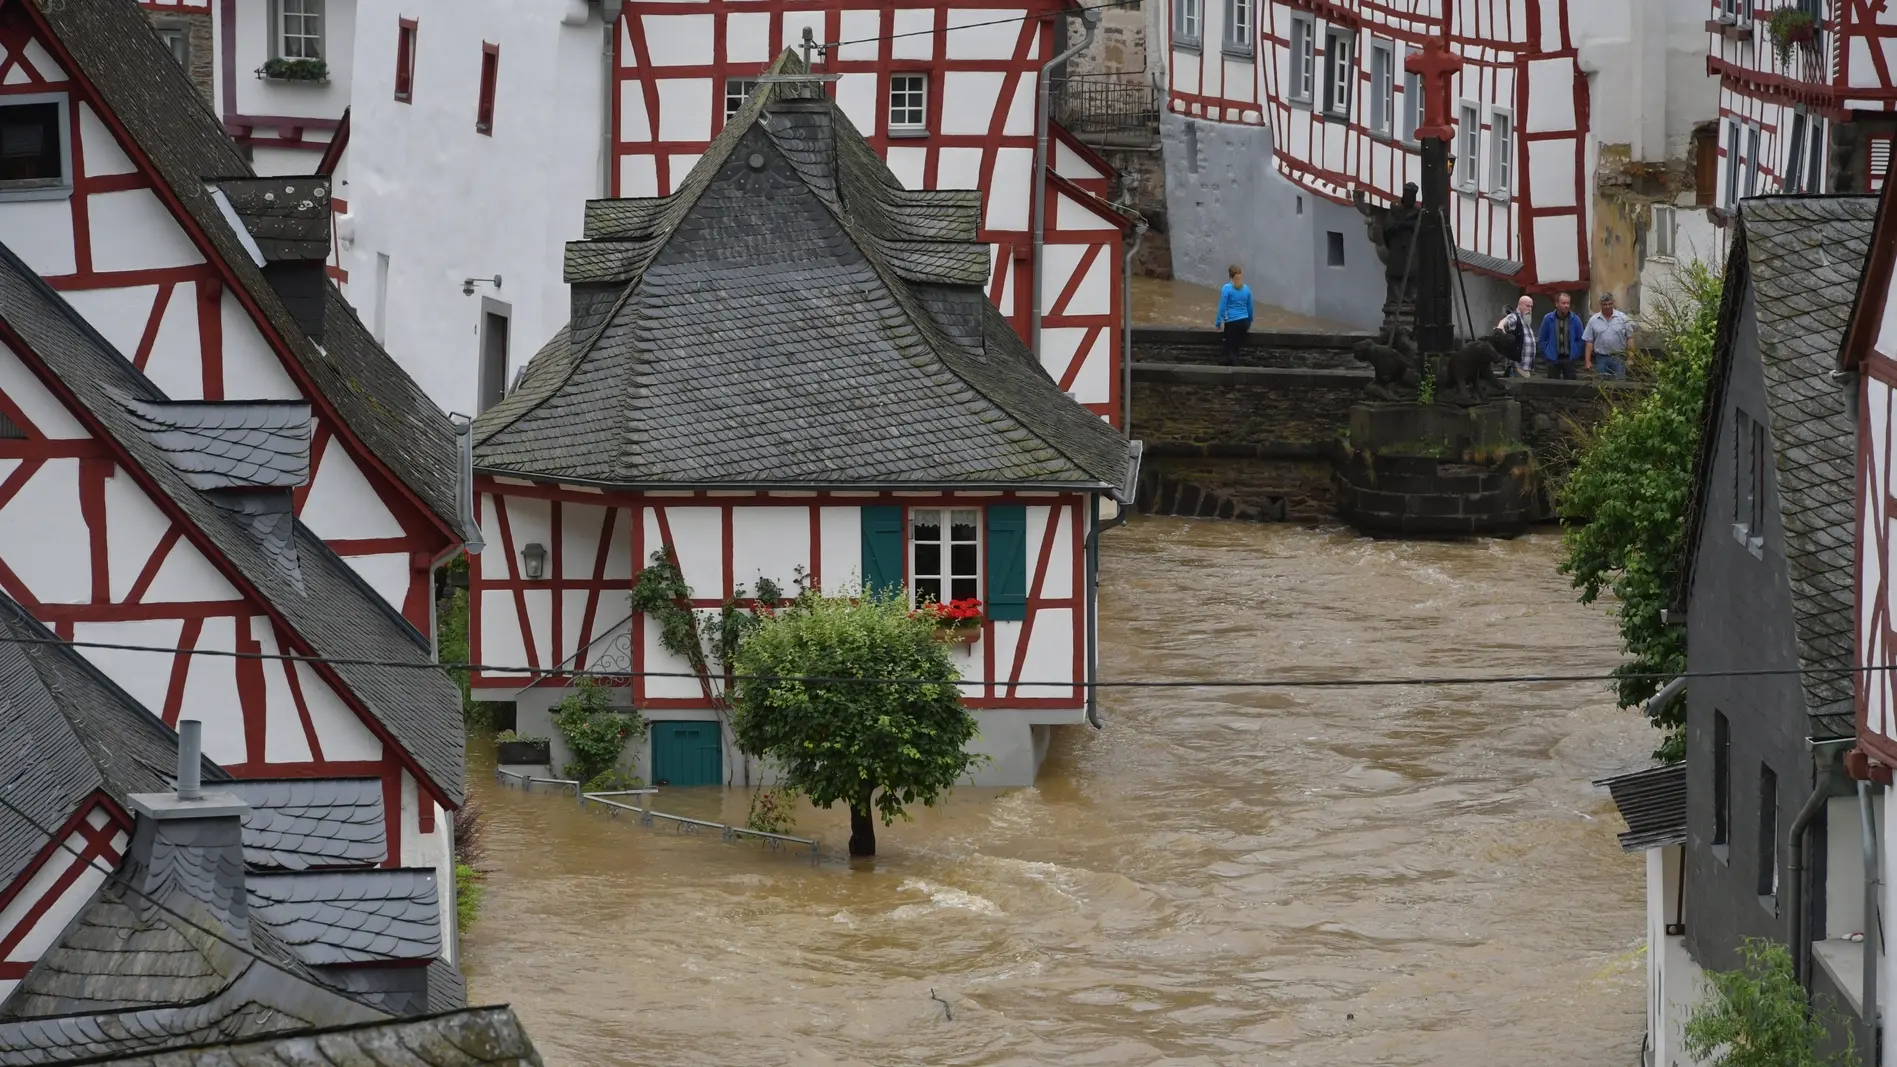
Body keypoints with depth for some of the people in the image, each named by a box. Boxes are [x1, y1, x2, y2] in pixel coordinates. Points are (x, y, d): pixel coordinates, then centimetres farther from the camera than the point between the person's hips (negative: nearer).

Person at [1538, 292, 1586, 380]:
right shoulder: (1548, 319, -2)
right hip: (1553, 359, 0)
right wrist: (1545, 354, 1)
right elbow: (1542, 339, 6)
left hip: (1569, 359, 0)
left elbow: (1581, 340, 5)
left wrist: (1576, 354, 0)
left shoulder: (1575, 319, -3)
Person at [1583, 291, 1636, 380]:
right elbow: (1589, 342, 5)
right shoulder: (1593, 320, 3)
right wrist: (1588, 361, 0)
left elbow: (1630, 337, 1)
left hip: (1619, 358, -1)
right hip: (1601, 359, 1)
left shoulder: (1623, 318, 0)